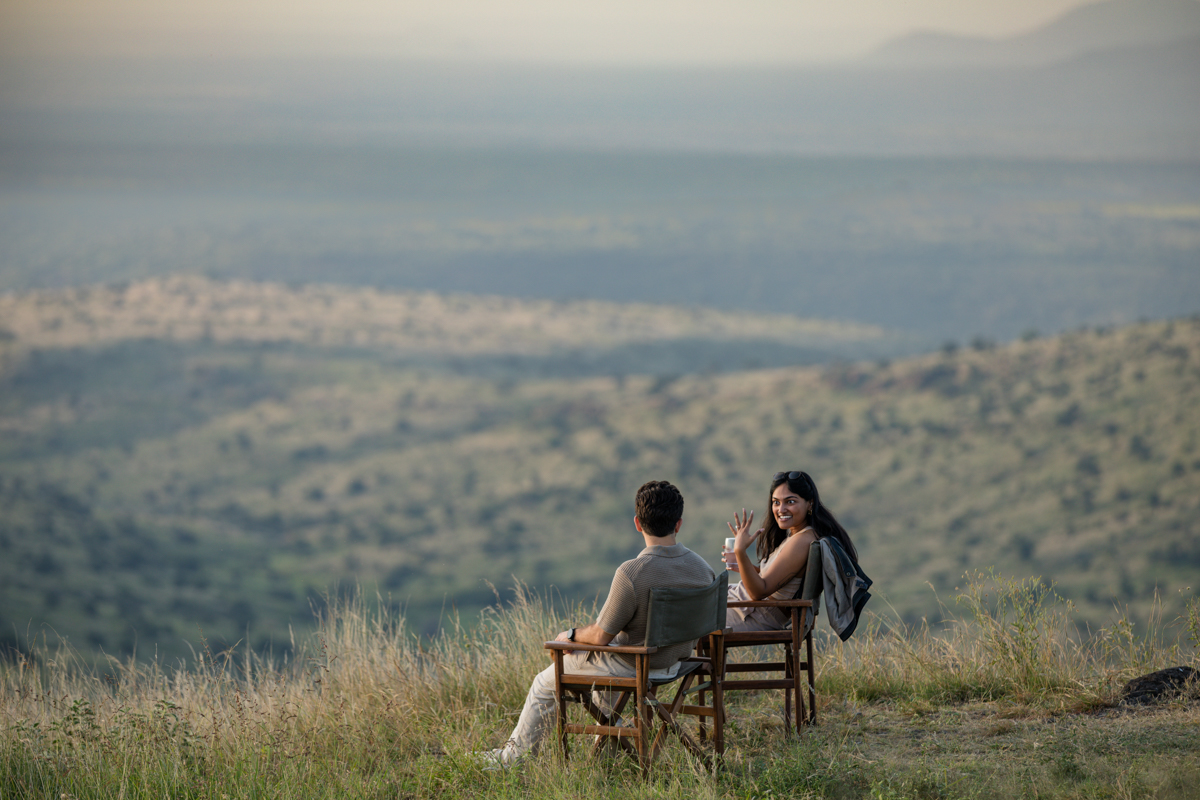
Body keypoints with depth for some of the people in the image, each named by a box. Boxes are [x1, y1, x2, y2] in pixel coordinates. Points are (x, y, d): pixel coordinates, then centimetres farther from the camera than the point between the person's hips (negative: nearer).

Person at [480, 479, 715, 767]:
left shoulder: (631, 573, -32)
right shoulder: (703, 569, -13)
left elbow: (601, 635, -23)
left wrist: (570, 635, -1)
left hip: (631, 667, -6)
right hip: (674, 663, 6)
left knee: (546, 683, 18)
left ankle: (513, 755, 34)